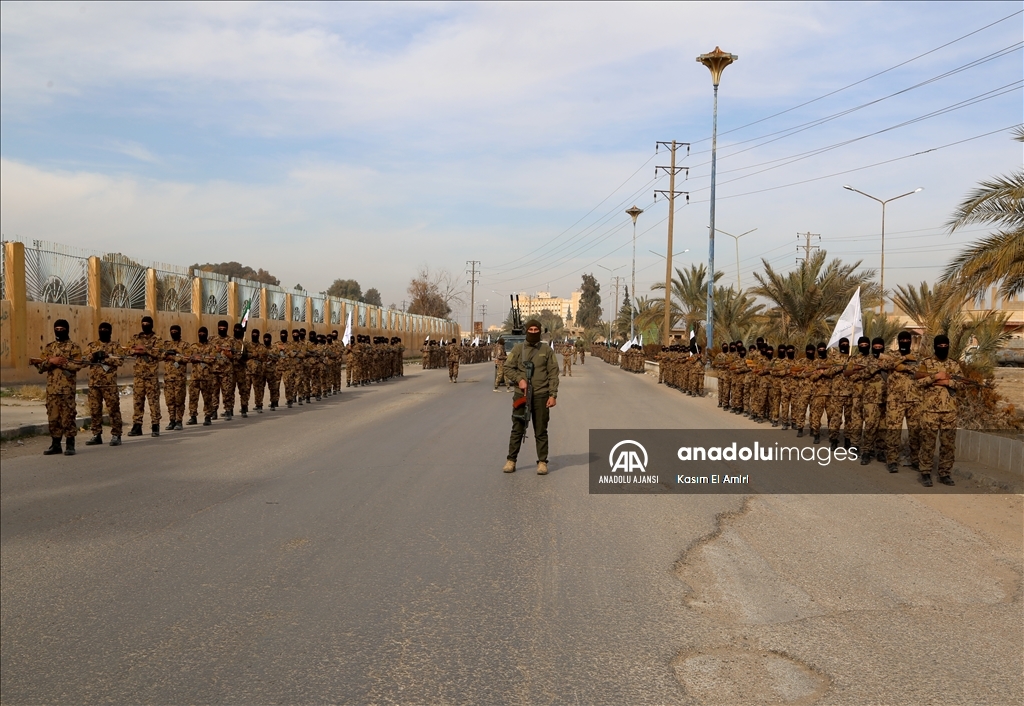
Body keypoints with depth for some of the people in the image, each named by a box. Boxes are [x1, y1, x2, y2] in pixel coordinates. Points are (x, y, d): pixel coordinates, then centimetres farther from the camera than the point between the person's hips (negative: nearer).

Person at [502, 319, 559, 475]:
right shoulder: (518, 348, 5)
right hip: (521, 395, 0)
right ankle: (511, 460, 16)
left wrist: (553, 395, -6)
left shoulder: (547, 350, 4)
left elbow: (553, 373, 2)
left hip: (541, 396, 0)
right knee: (517, 430, 6)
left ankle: (542, 462, 14)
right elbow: (508, 367, 3)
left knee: (541, 431, 6)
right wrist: (519, 379, -14)